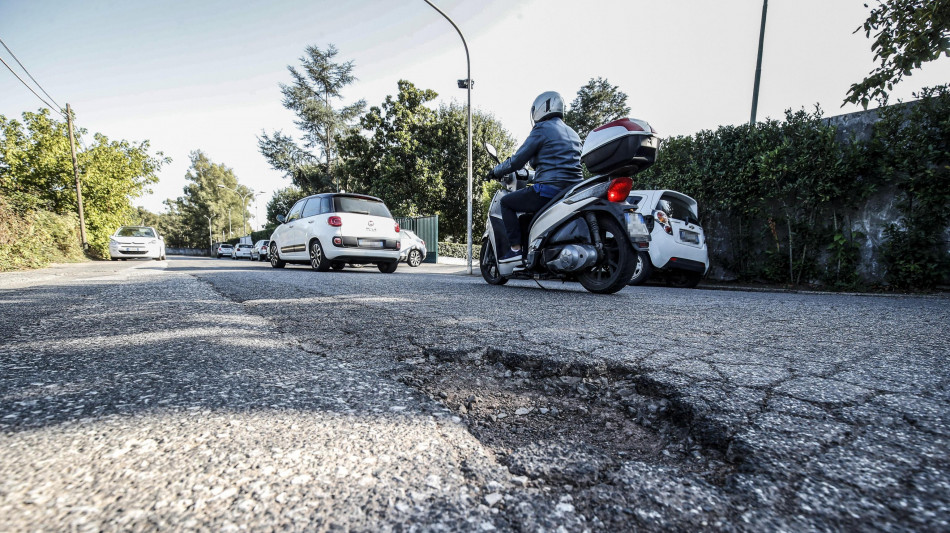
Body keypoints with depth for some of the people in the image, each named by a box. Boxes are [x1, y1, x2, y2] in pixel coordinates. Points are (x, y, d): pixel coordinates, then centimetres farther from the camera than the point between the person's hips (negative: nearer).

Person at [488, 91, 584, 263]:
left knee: (506, 202, 6)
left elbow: (517, 161, -5)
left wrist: (495, 171, 11)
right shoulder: (573, 134, 22)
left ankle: (516, 248, -3)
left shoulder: (542, 129, -3)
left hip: (549, 190, -9)